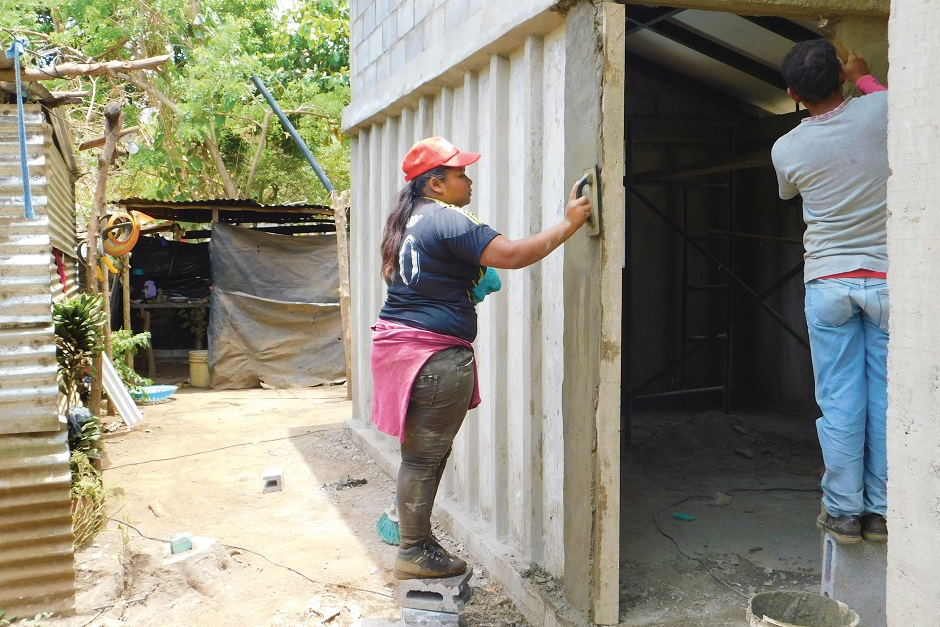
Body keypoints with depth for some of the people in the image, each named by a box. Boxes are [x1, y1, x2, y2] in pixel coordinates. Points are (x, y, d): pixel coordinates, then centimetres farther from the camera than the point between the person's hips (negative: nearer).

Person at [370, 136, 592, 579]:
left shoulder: (410, 219, 16)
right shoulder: (449, 221, -15)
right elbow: (512, 254, -24)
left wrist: (470, 284, 21)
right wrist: (568, 224, -16)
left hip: (398, 340, 10)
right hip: (435, 352, -10)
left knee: (422, 453, 17)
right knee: (425, 456, 0)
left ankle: (415, 539, 28)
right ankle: (413, 553, 10)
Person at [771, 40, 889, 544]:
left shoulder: (786, 150, -4)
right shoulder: (877, 112, -7)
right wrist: (862, 76, 31)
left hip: (828, 283, 0)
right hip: (886, 279, 0)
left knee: (839, 401, 5)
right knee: (885, 397, 7)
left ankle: (843, 511, 10)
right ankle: (881, 511, 14)